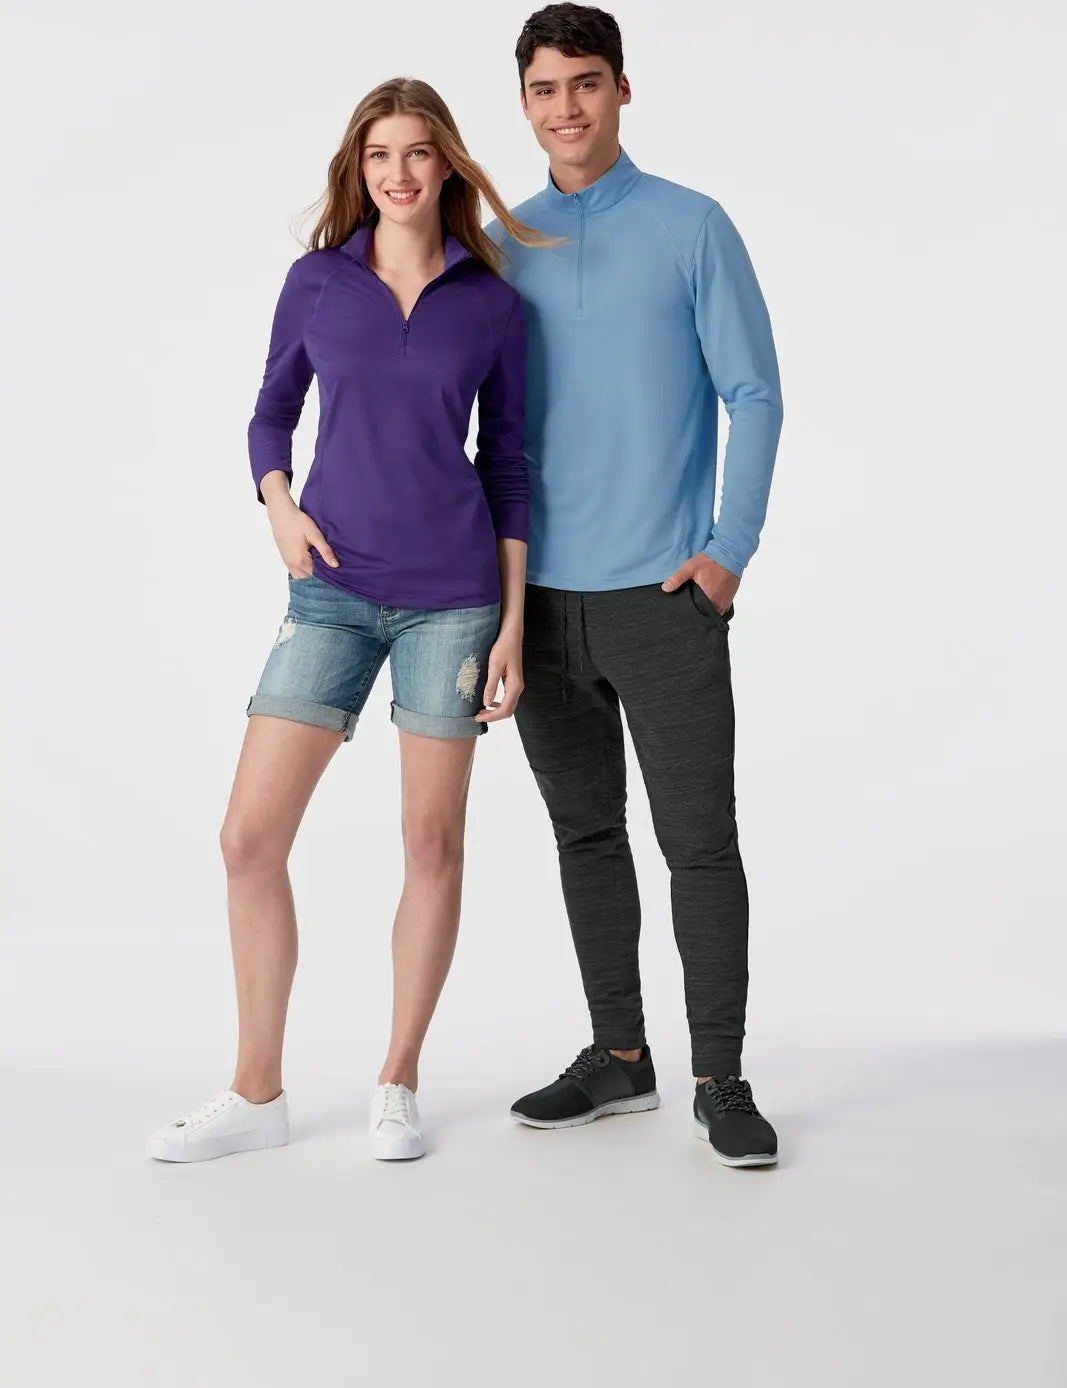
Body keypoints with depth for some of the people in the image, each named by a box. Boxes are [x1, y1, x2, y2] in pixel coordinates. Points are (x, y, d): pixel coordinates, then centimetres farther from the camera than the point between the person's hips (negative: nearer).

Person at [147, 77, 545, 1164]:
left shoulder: (491, 305, 2)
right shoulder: (317, 281, 4)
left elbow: (508, 465, 5)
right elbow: (272, 413, 15)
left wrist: (513, 626, 1)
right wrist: (281, 511, -5)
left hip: (451, 596, -1)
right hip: (333, 591, 1)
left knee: (433, 841, 4)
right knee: (249, 837, -3)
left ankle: (398, 1086, 20)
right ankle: (256, 1094, 11)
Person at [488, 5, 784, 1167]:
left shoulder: (693, 227, -1)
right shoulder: (501, 247, 10)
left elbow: (753, 396, -3)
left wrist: (728, 552, -11)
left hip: (661, 593, -4)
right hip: (542, 595, 4)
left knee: (698, 841, -2)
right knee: (586, 834, 12)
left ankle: (720, 1081, 8)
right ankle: (617, 1056, 24)